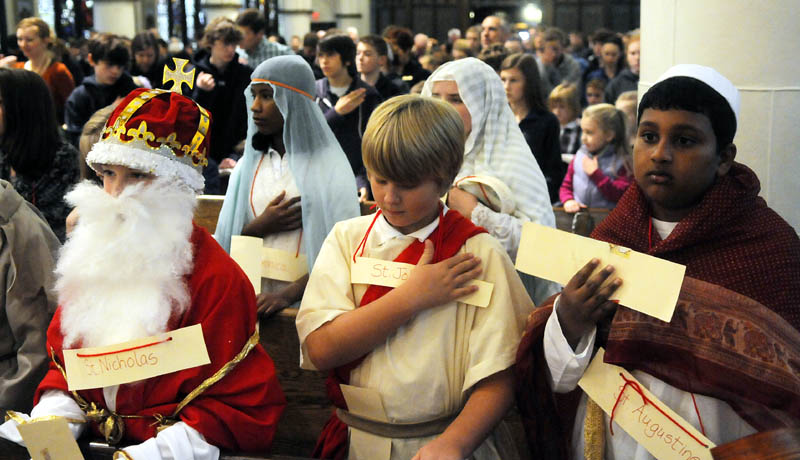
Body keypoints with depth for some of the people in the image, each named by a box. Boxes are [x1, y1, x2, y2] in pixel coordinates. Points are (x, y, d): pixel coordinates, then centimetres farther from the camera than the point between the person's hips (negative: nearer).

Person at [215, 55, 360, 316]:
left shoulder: (329, 166, 1)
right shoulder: (248, 166, 15)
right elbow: (224, 241, 14)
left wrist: (288, 295, -17)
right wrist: (261, 227, -4)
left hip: (306, 302, -3)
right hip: (253, 299, 3)